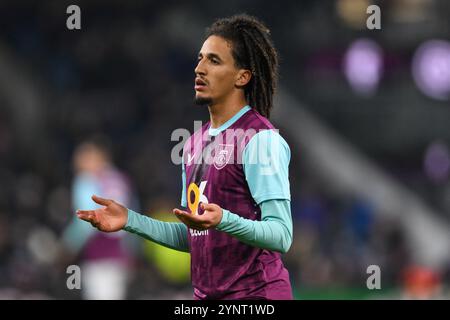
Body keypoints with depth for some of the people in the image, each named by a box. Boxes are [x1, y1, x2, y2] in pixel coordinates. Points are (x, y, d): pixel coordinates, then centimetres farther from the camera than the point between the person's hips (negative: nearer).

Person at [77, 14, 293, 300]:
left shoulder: (262, 139, -12)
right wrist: (130, 220, 9)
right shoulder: (195, 143, 14)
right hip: (205, 294, 8)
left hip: (255, 293, -8)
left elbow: (281, 236, -19)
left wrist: (223, 221, -33)